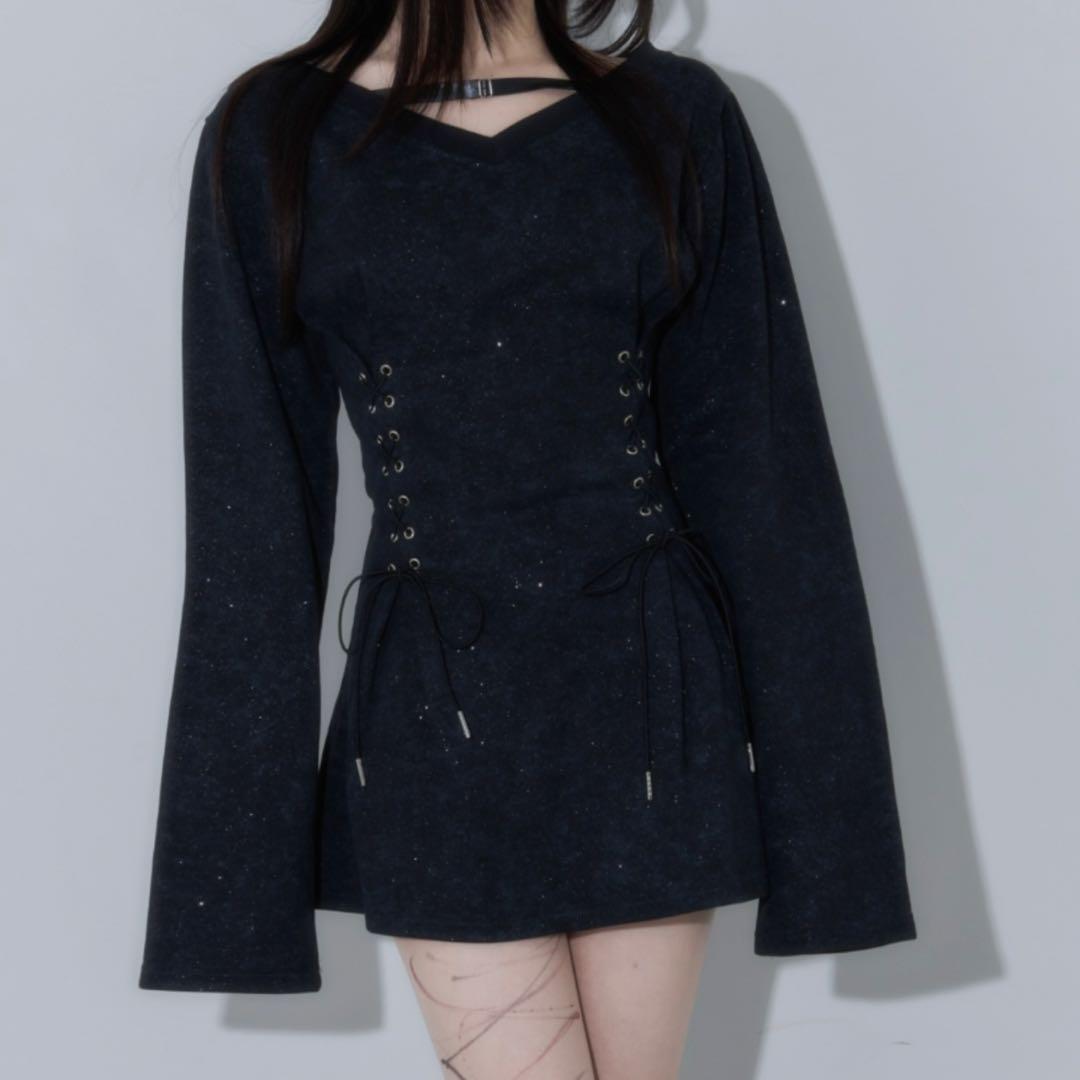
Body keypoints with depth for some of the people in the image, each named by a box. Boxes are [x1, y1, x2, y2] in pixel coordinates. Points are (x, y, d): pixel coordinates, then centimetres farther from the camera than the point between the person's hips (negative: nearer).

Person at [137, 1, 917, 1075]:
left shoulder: (676, 117, 2)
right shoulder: (271, 138, -1)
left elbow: (756, 468, 1)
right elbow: (253, 510, 0)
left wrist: (811, 793, 0)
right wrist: (247, 829, 1)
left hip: (652, 706, 2)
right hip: (442, 720, -1)